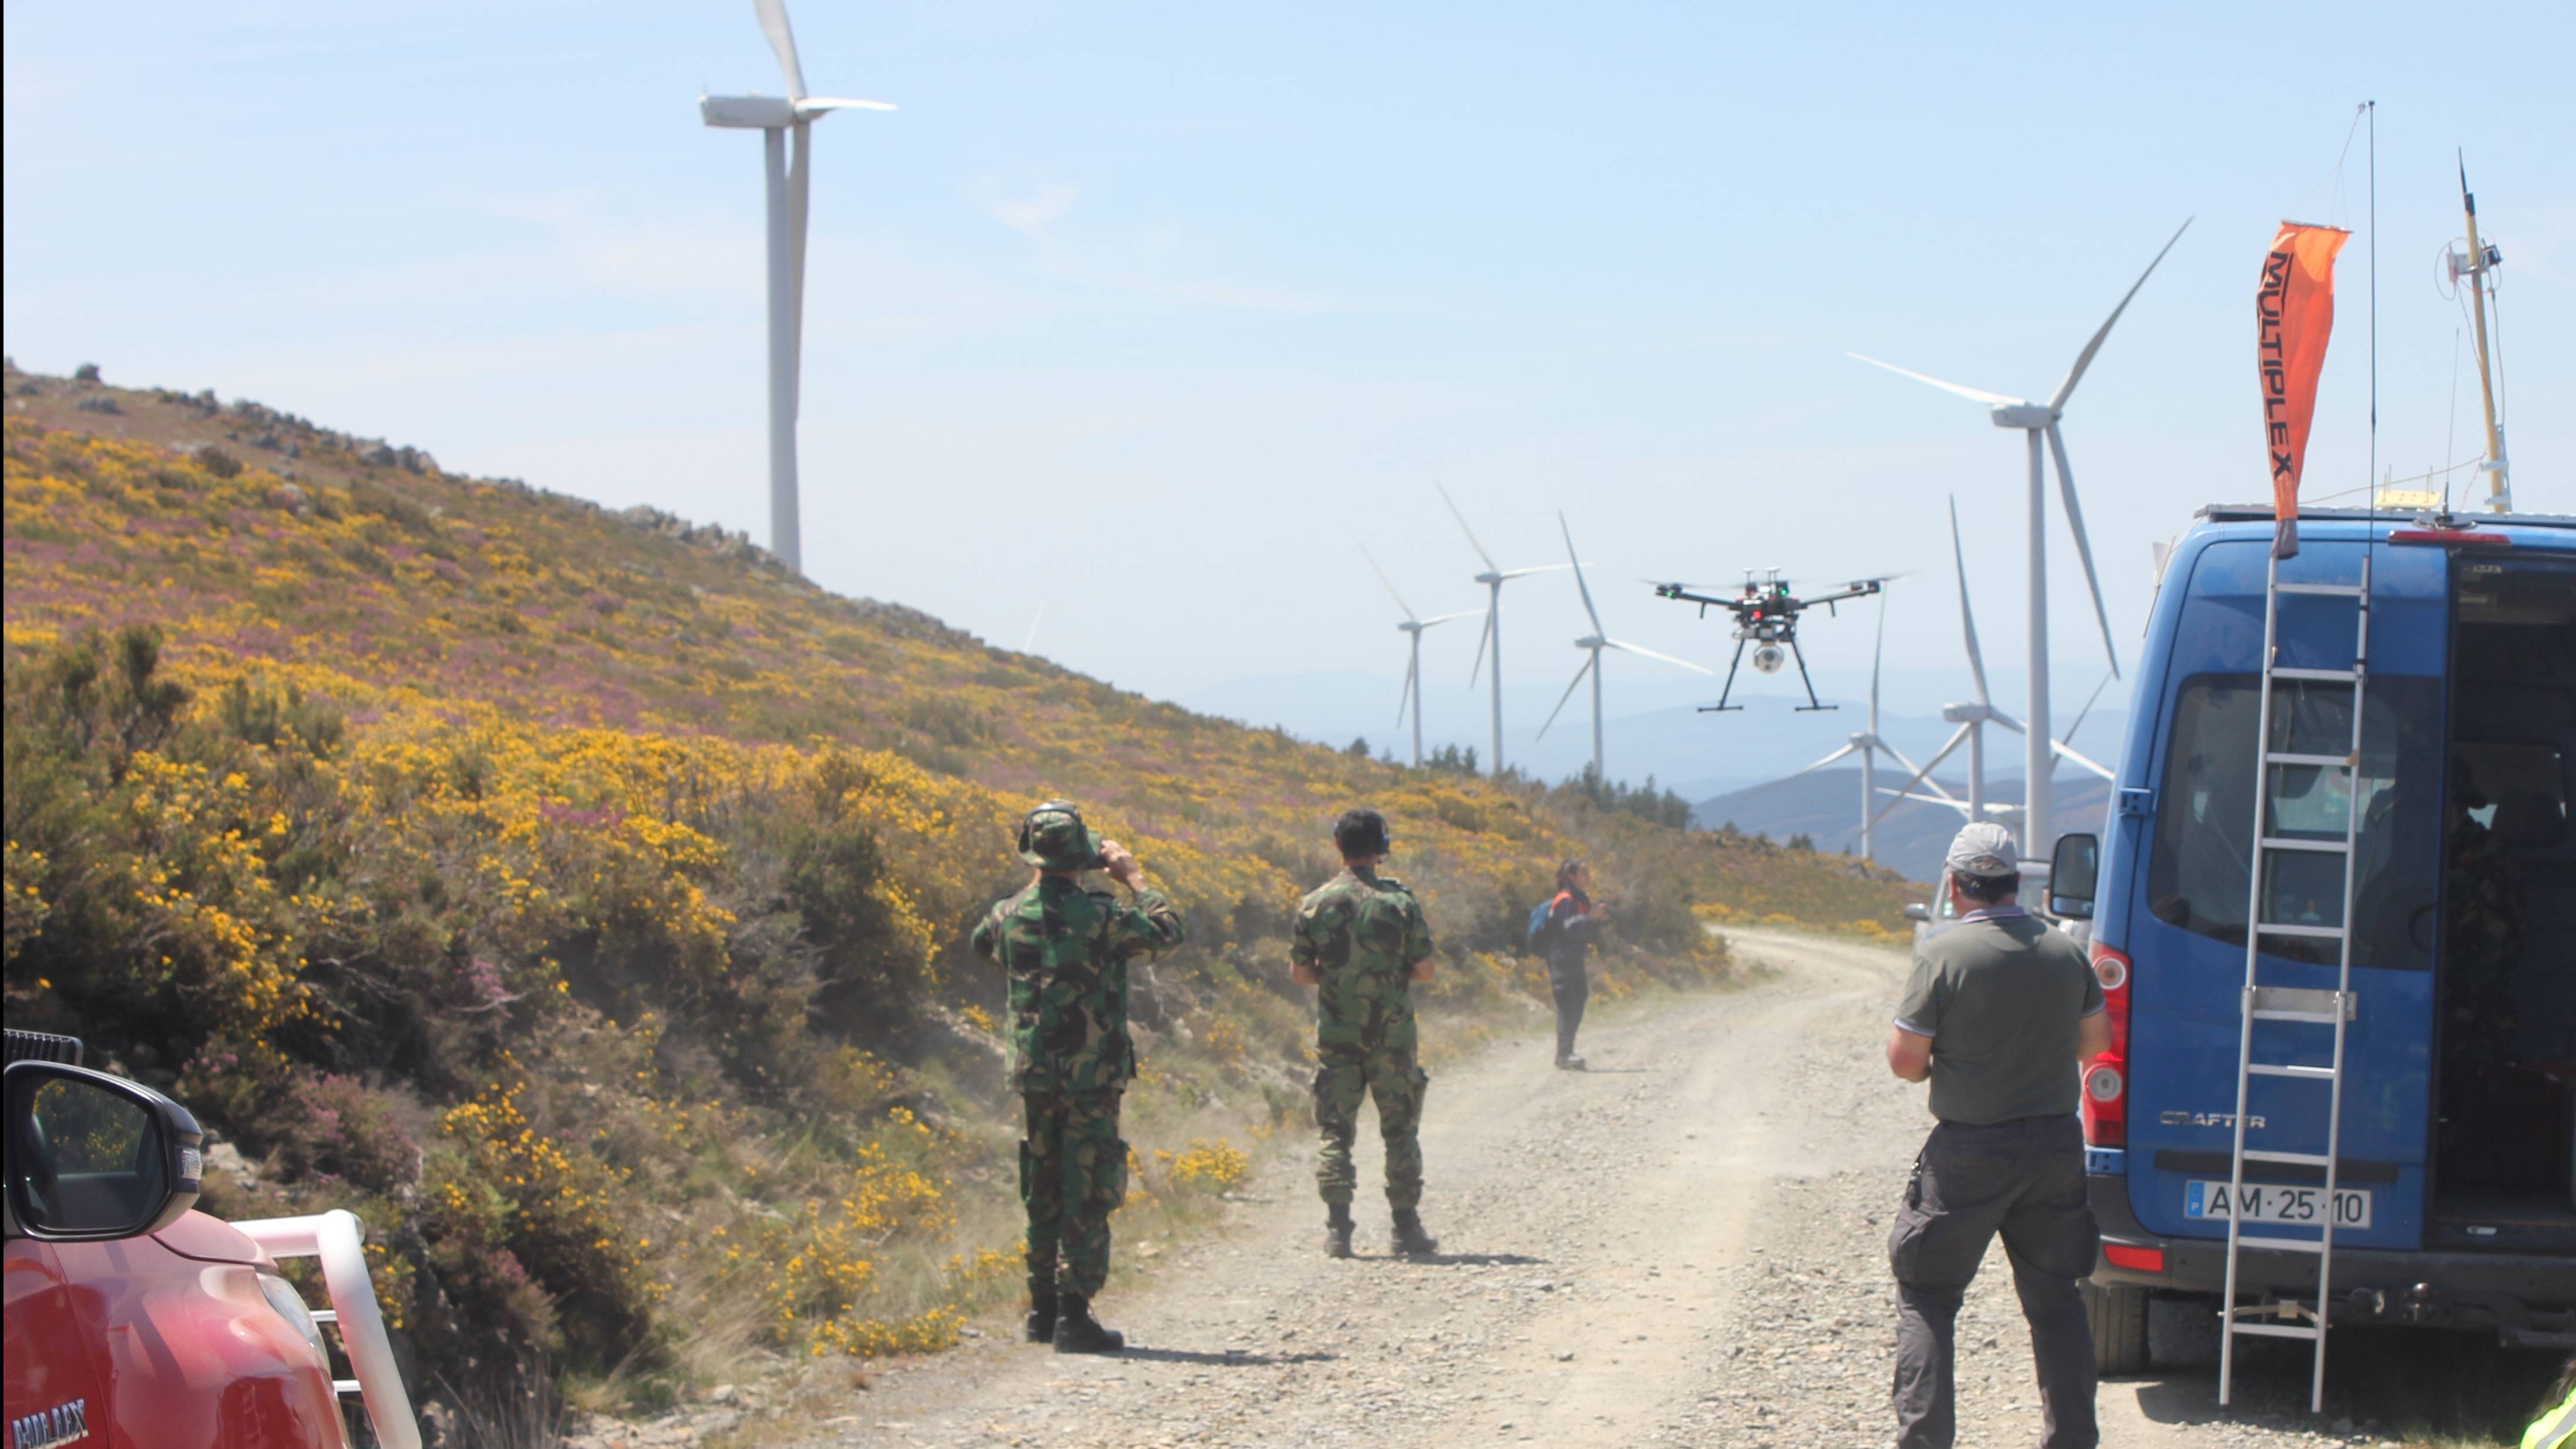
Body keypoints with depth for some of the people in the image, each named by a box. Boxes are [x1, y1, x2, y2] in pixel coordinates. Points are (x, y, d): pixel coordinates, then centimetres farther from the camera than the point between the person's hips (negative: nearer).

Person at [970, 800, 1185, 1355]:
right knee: (1088, 1197, -2)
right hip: (1092, 1079, -5)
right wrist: (1132, 876, 9)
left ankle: (1042, 1309, 23)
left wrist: (1034, 886, 24)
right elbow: (1168, 931, 0)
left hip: (1034, 1076, 5)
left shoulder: (1010, 915, 0)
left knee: (1043, 1193, 16)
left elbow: (982, 944, 25)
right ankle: (1074, 1315, -5)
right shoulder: (1101, 915, -15)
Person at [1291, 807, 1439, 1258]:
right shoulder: (1400, 901, -7)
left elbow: (1299, 972, 4)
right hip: (1393, 1036, -1)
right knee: (1400, 1132, 10)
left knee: (1335, 1132, 6)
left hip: (1337, 1036, 1)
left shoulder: (1316, 904, -3)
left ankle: (1338, 1229, -3)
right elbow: (1425, 970, -4)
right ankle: (1407, 1228, 11)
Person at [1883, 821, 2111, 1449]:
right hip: (2056, 1148, 4)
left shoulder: (1943, 955, -14)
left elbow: (1904, 1061, -13)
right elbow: (2096, 1040, 12)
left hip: (1970, 1153, -4)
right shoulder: (2065, 951, 1)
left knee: (1926, 1297, 8)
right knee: (2054, 1299, 16)